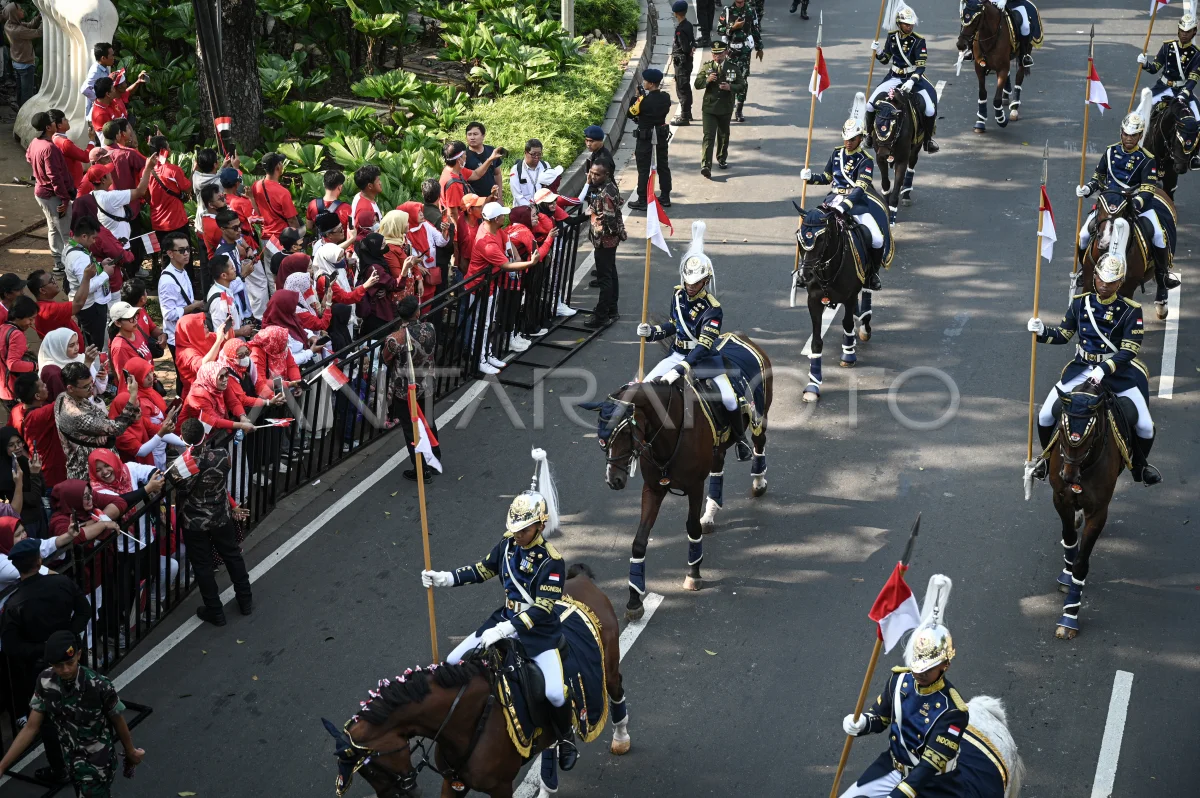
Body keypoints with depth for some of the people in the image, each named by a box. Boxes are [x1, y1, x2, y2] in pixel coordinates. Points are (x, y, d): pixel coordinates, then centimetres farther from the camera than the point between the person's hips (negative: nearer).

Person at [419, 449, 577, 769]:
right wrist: (444, 579, 0)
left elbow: (543, 608, -27)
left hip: (540, 629, -6)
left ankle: (565, 740, 8)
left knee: (556, 694, -23)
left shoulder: (552, 561, -22)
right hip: (505, 620, 6)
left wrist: (505, 630, -35)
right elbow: (482, 570, 13)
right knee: (454, 663, 2)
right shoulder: (508, 545, -2)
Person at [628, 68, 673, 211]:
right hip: (662, 136, 6)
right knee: (663, 167, 15)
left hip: (645, 139, -6)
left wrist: (636, 98, -2)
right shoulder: (666, 97, -4)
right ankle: (665, 197, 23)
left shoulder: (644, 100, -23)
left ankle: (642, 201, 4)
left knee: (643, 170, 1)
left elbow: (630, 114, -13)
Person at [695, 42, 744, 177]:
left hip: (725, 108, 2)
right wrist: (707, 80, -21)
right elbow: (697, 84, 0)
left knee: (724, 136, 17)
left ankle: (722, 159, 39)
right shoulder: (706, 67, 2)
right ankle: (706, 165, -20)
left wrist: (730, 87, -16)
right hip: (709, 108, -1)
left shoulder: (733, 68, 1)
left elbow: (742, 84, 3)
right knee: (708, 136, -12)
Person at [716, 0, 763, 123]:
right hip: (730, 50, -1)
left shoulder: (750, 11, 3)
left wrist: (759, 48, 15)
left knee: (743, 80, -2)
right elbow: (719, 29, -1)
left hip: (745, 51, 1)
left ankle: (739, 110, 5)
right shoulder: (727, 11, -1)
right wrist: (733, 27, -16)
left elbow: (756, 30, 11)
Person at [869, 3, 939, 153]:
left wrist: (912, 81, -30)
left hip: (914, 78, -3)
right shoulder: (892, 36, -2)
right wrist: (878, 52, -13)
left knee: (930, 109, -19)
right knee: (870, 104, -9)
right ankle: (869, 135, 13)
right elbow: (885, 60, 8)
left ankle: (928, 139, 3)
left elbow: (921, 66, -16)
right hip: (894, 77, 3)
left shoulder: (918, 40, -13)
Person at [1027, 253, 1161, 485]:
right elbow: (1063, 334, 7)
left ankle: (1140, 466, 23)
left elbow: (1129, 351, -17)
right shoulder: (1080, 302, -1)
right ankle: (1047, 458, 25)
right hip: (1081, 369, 2)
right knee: (1045, 416, -4)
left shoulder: (1130, 310, -12)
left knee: (1145, 426, -8)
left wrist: (1104, 369, -30)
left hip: (1118, 371, -2)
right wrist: (1042, 331, -14)